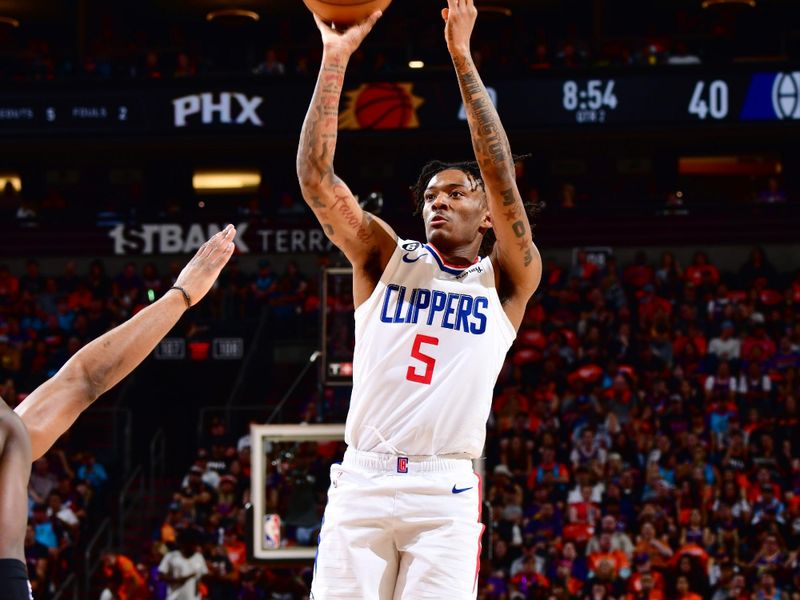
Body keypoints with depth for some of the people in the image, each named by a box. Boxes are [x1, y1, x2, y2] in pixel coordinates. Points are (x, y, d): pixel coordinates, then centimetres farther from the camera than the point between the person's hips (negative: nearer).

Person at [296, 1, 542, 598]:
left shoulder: (506, 282, 8)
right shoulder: (387, 258, 13)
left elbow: (501, 174, -5)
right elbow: (314, 174, 1)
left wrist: (462, 58, -9)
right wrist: (335, 59, -6)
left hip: (445, 491, -1)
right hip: (361, 481, 1)